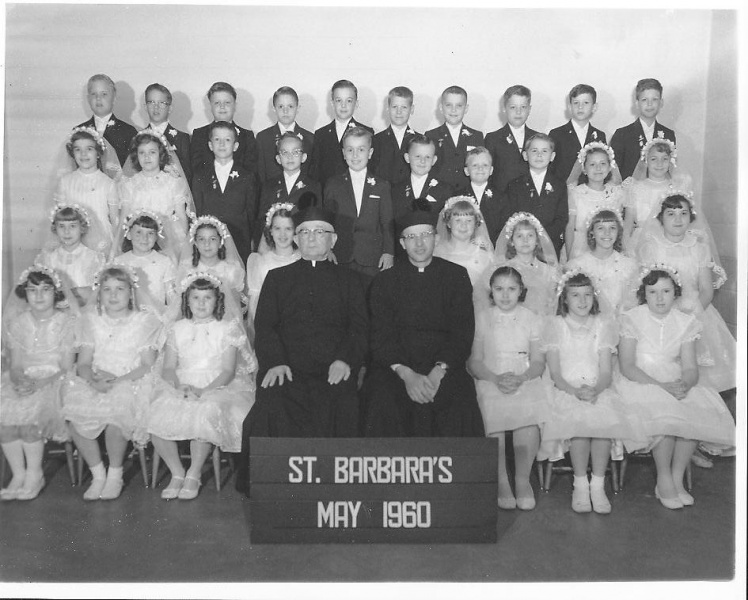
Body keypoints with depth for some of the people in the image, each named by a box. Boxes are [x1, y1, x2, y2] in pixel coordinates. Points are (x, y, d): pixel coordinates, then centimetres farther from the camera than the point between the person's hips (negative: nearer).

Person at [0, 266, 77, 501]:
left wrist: (39, 383, -22)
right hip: (24, 380, 4)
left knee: (29, 409, -31)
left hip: (54, 380, -4)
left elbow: (66, 367, -8)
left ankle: (35, 473, -12)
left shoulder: (67, 322, -4)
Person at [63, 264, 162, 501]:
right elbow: (83, 363, 6)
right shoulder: (91, 319, 11)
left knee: (116, 412, -34)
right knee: (75, 415, -26)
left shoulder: (145, 320, 1)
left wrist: (118, 380, -19)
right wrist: (94, 380, -17)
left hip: (132, 384, -3)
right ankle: (98, 474, -5)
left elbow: (147, 365, -5)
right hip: (94, 385, 4)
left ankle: (115, 473, -10)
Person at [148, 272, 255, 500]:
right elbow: (169, 368, 7)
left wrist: (204, 390, -20)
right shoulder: (177, 329, 14)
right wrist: (179, 386, -15)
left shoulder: (227, 328, 4)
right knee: (156, 415, -24)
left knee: (205, 413, -34)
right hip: (180, 387, 3)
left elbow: (228, 371, -5)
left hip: (218, 388, -3)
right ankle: (177, 473, -7)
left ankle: (194, 475, -16)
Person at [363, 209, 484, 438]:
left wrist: (438, 372, -13)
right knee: (382, 405, -28)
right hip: (395, 367, 0)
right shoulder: (384, 281, 10)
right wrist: (406, 374, -15)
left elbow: (463, 332, 3)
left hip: (444, 369, 0)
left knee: (461, 407, -28)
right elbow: (381, 336, 2)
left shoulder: (456, 276, 10)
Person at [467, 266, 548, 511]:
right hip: (489, 381, 0)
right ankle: (501, 481, -13)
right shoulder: (481, 319, 10)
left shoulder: (532, 319, 12)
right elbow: (474, 361, 4)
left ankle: (523, 479, -13)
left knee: (530, 410, -32)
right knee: (491, 411, -32)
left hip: (525, 381, 0)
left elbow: (539, 362, 6)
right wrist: (496, 378, -14)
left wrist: (520, 378, -14)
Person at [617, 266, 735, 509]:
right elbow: (627, 367, -10)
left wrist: (685, 384, -25)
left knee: (699, 411, -26)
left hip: (677, 384, 4)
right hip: (641, 383, -4)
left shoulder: (686, 322, 6)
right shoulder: (632, 319, -4)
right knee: (664, 413, -33)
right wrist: (662, 386, -23)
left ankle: (677, 478, -10)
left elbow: (690, 367, 0)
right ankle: (664, 481, -14)